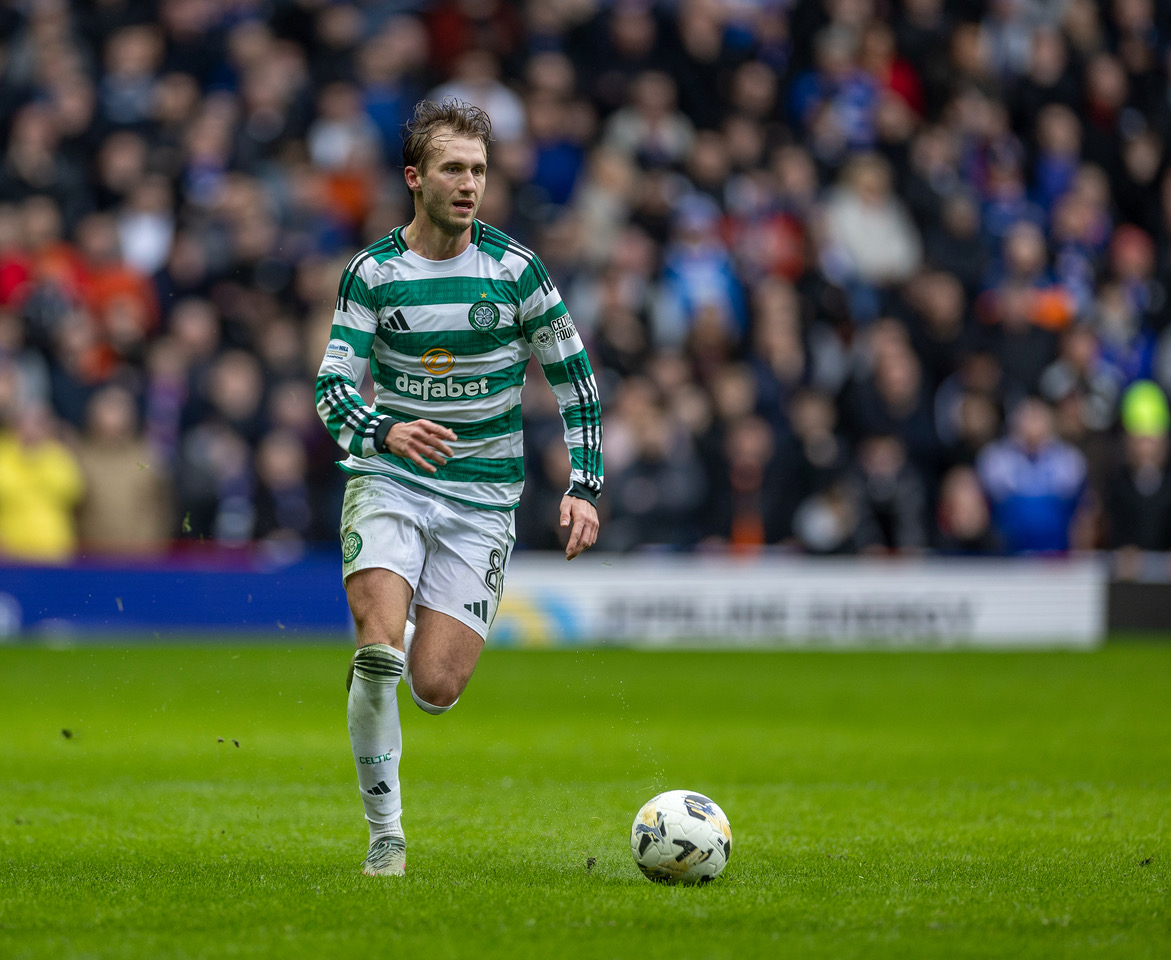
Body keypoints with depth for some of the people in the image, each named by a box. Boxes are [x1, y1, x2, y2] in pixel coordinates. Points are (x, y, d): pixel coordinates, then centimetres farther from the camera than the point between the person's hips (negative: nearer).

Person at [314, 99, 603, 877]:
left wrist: (584, 487, -1)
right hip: (390, 485, 0)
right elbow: (332, 388, -5)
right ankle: (385, 834, -7)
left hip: (483, 498, 0)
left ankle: (427, 634, 30)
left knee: (435, 688, -10)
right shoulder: (373, 273, -3)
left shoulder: (515, 269, -2)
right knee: (378, 652, -23)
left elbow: (574, 376, 7)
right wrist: (385, 433, -27)